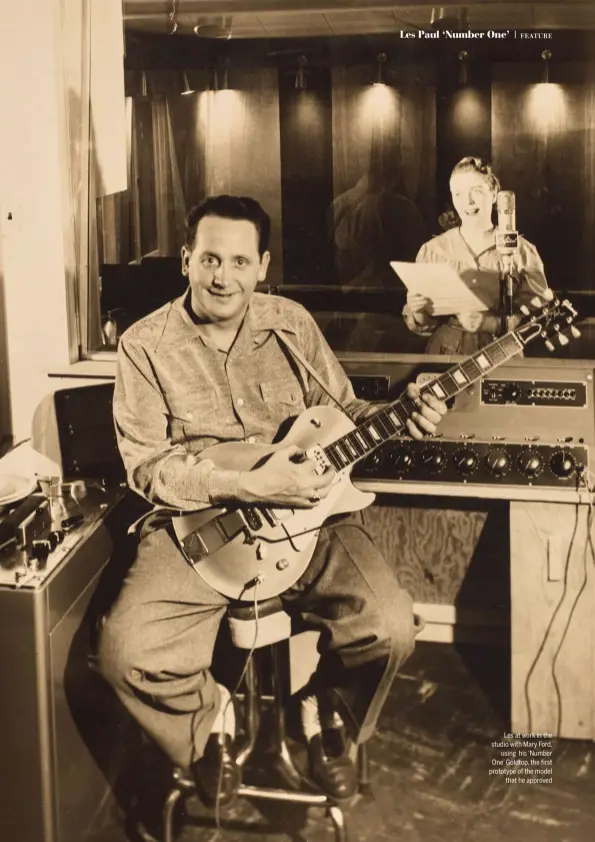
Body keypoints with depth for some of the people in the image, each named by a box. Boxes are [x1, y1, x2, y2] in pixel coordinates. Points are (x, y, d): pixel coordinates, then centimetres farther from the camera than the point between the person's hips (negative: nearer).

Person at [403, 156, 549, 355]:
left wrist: (489, 323, -15)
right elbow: (422, 324, 9)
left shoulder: (521, 251, 1)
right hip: (445, 353, 2)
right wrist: (418, 313, -12)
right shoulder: (432, 251, 6)